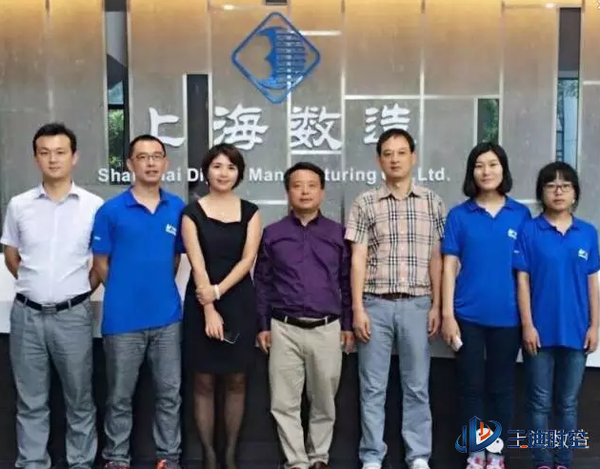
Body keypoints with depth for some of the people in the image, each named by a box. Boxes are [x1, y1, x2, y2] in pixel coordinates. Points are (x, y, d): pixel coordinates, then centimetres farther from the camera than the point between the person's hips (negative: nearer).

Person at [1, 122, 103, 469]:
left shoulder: (94, 205, -3)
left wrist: (82, 289, 3)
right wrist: (35, 285, 8)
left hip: (73, 314, -2)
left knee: (80, 399, 10)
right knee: (31, 401, 12)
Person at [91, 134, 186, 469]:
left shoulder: (178, 208, 3)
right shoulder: (111, 210, -7)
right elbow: (101, 262, -1)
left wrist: (162, 289, 8)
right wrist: (127, 293, 2)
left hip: (167, 317, 3)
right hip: (123, 319, -2)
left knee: (170, 392, 11)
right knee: (120, 396, 10)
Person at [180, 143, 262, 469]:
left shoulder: (250, 212, 5)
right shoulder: (192, 212, 0)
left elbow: (247, 259, -4)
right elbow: (198, 265, -8)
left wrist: (217, 292, -15)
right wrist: (209, 308, -15)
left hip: (239, 301, 2)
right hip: (201, 303, -1)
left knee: (236, 381, 7)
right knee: (204, 382, 4)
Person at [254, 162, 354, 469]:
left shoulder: (337, 233, 6)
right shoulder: (272, 233, 4)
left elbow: (346, 281, 8)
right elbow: (262, 282, 6)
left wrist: (348, 325, 6)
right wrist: (263, 326, 3)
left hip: (327, 329, 1)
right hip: (285, 329, 0)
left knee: (324, 402, 11)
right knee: (285, 403, 3)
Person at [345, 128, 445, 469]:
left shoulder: (432, 202, 6)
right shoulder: (366, 203, 2)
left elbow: (436, 258, 6)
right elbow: (358, 259, -1)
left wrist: (436, 306, 2)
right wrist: (358, 308, -6)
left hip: (417, 304, 1)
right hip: (377, 304, 0)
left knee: (417, 385, 9)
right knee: (373, 386, 6)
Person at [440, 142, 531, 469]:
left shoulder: (521, 215, 2)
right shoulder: (459, 215, 1)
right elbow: (450, 267, -1)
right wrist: (447, 314, -6)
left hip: (508, 316, 1)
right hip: (468, 315, 0)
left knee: (501, 387, 11)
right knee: (471, 386, 8)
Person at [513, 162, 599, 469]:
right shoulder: (528, 231, -4)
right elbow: (522, 280, -5)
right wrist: (527, 325, -9)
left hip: (575, 330, 2)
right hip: (540, 330, -2)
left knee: (568, 403, 12)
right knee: (540, 403, 7)